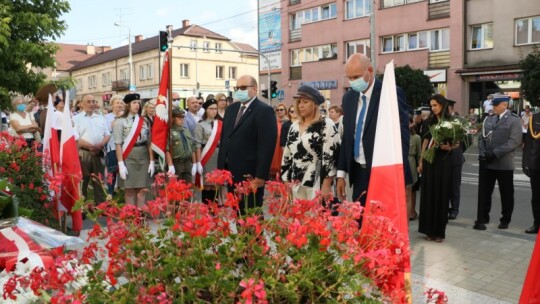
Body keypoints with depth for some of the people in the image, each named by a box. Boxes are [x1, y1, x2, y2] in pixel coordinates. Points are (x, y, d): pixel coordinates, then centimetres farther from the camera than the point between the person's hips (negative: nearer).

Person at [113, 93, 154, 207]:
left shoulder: (144, 121, 9)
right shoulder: (120, 122, -2)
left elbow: (149, 143, 10)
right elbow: (118, 144, -6)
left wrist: (152, 161, 4)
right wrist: (121, 164, -12)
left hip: (143, 157, 4)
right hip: (128, 158, -3)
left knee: (141, 190, 7)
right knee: (129, 190, 2)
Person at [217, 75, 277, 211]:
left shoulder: (265, 111, -10)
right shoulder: (231, 109, 13)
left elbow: (267, 145, -16)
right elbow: (224, 139, 16)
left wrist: (260, 176, -19)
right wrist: (220, 167, 11)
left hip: (250, 173, -7)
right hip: (231, 171, 7)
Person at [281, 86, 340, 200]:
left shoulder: (326, 125, -5)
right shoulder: (294, 126, 14)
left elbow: (331, 156, -11)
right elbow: (287, 156, 16)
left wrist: (326, 186, -16)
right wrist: (286, 184, 12)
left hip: (317, 186, -6)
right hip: (296, 186, 6)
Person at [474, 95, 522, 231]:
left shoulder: (514, 120, -5)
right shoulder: (488, 119, 12)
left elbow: (514, 141, -14)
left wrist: (494, 153, -19)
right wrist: (482, 152, -6)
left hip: (504, 163, -4)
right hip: (486, 162, 4)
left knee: (506, 194, 9)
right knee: (484, 192, 5)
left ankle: (505, 220, 24)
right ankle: (482, 219, 13)